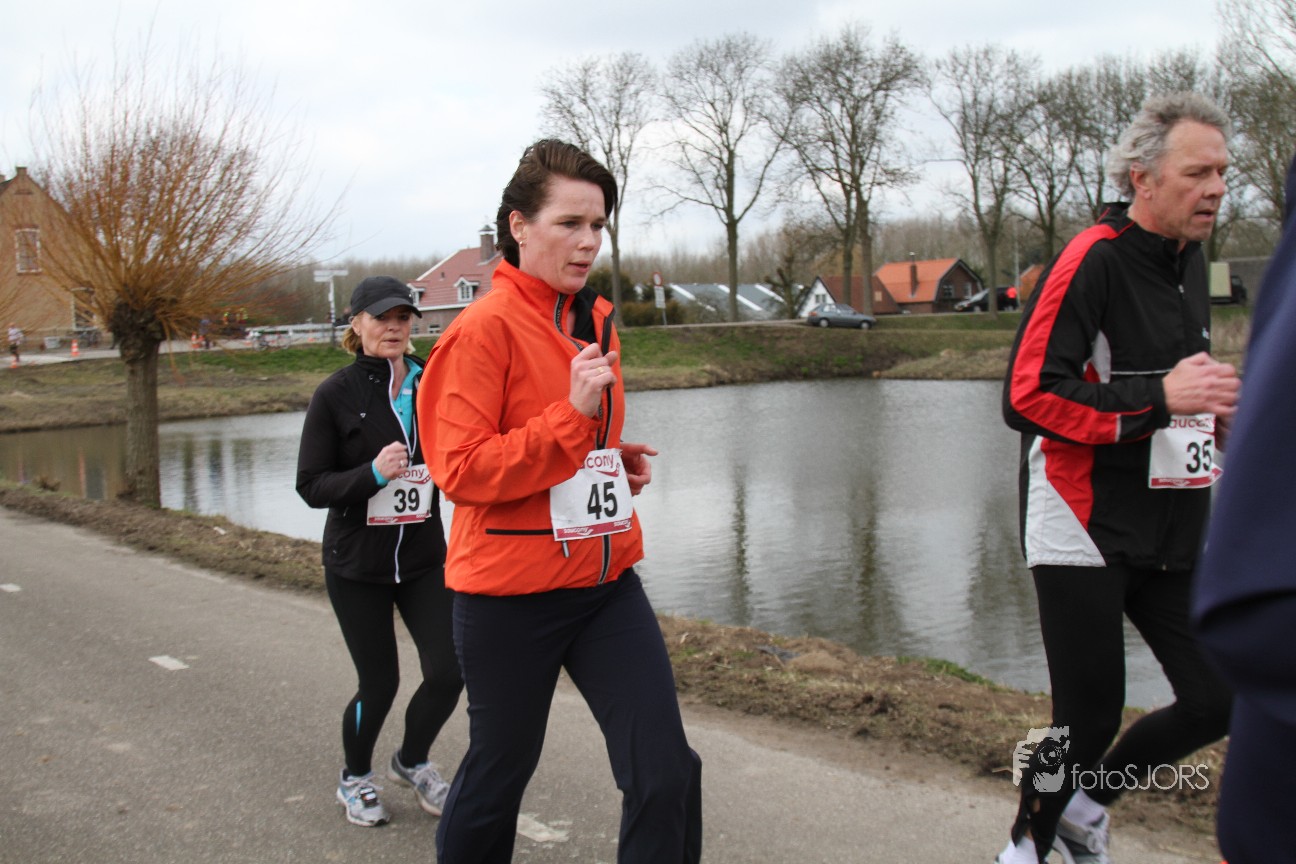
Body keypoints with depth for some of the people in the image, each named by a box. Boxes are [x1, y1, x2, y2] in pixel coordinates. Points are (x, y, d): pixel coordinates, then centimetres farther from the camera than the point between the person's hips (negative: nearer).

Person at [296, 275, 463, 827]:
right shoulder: (336, 395, -8)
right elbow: (310, 486, -9)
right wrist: (372, 474, -24)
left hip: (424, 558, 3)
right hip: (356, 564, -3)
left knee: (448, 671, -3)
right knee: (379, 683, 4)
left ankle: (411, 762, 28)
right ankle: (355, 779, 34)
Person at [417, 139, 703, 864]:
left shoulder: (597, 319, 10)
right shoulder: (484, 328, -12)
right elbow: (460, 470, -18)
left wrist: (623, 460, 6)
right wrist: (572, 414, -25)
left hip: (606, 580, 6)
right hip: (511, 590, -6)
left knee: (667, 771, -1)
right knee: (500, 770, 13)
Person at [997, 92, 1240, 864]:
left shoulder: (1189, 260, 12)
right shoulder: (1093, 260, -15)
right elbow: (1028, 397, -22)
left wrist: (1212, 410, 8)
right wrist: (1160, 399, -24)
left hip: (1171, 534, 8)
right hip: (1086, 532, -8)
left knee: (1218, 701, 5)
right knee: (1091, 717, -1)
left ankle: (1086, 802, 29)